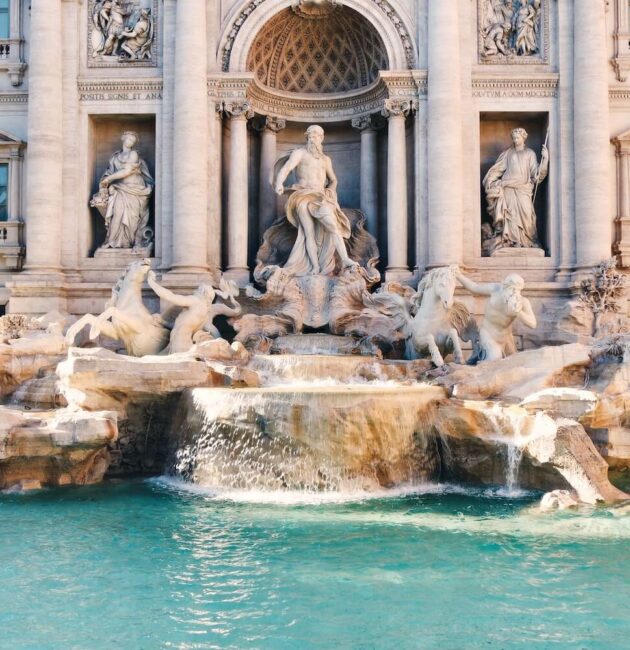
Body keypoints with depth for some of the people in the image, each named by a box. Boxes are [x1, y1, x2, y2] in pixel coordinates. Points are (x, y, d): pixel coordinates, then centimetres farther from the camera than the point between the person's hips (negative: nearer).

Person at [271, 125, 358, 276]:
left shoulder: (325, 159, 23)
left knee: (332, 224, -21)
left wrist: (330, 191, 12)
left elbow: (333, 180, 33)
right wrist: (279, 182, -30)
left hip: (320, 198, 3)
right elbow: (285, 168, -10)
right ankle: (315, 267, -17)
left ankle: (345, 259, -29)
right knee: (309, 232, -15)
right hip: (303, 197, -3)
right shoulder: (299, 153, 7)